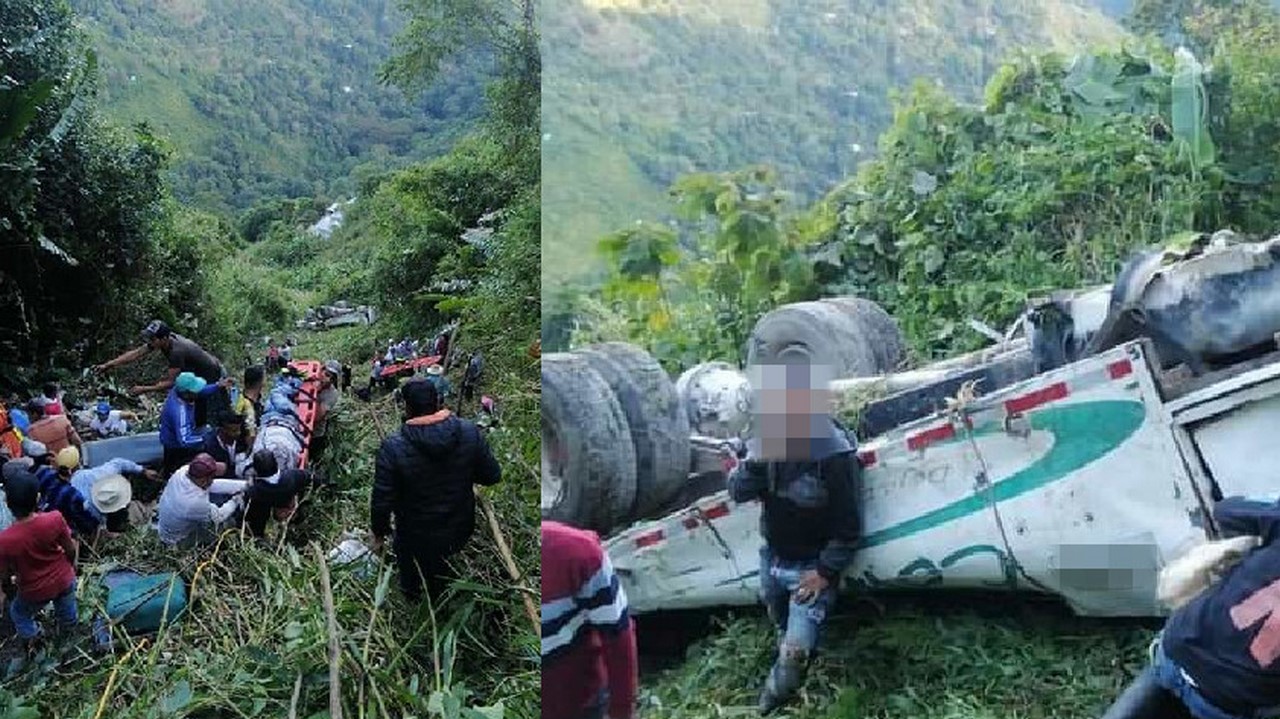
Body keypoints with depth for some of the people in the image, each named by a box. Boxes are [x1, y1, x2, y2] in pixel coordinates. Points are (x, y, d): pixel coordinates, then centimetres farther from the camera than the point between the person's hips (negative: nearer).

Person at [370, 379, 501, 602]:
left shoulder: (393, 448, -28)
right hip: (460, 531, 3)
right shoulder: (470, 433, -20)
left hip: (416, 538, -3)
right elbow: (492, 475, -8)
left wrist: (379, 533, -2)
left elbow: (382, 501, -21)